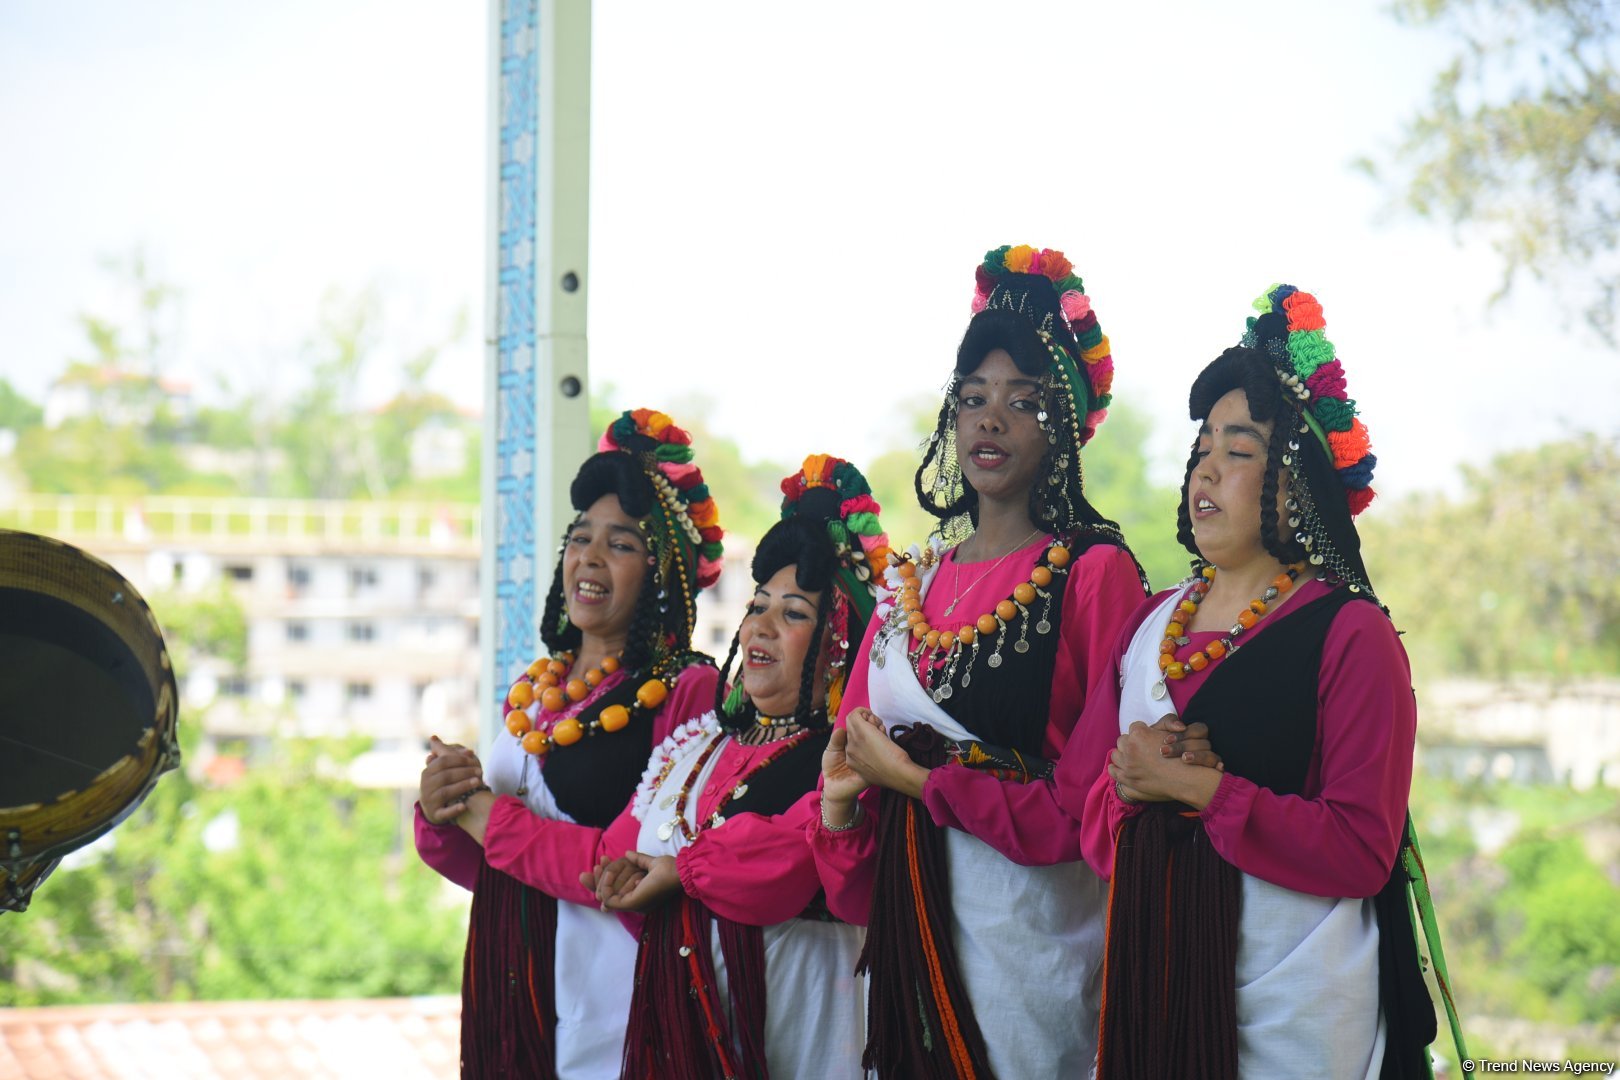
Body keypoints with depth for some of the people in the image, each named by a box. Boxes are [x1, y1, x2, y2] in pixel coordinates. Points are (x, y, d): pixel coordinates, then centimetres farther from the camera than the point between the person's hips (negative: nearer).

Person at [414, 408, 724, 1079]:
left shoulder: (687, 690, -10)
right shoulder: (534, 692, 12)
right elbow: (489, 871, 15)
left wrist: (492, 818, -15)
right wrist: (440, 819, -7)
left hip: (607, 996, -6)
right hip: (505, 986, 6)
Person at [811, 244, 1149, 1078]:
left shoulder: (1095, 572, -5)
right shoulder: (914, 583, 14)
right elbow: (852, 750, 16)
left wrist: (919, 781, -13)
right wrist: (842, 803, -7)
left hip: (1032, 915, -5)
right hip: (908, 913, 6)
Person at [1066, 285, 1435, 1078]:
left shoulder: (1350, 634, -7)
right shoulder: (1150, 625, 11)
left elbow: (1361, 852, -14)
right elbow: (1083, 797, 10)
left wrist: (1199, 789, -17)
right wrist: (1134, 788, -12)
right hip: (1150, 982, 5)